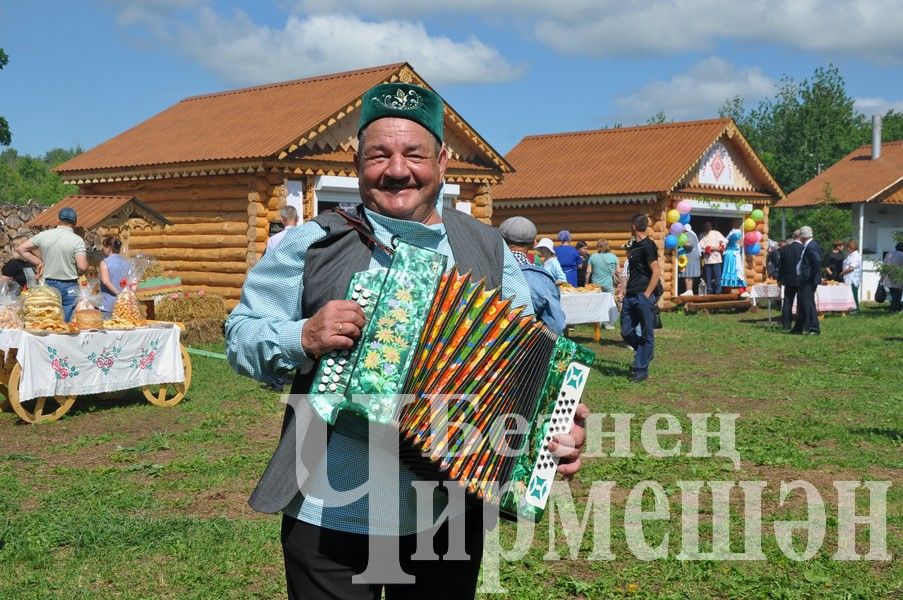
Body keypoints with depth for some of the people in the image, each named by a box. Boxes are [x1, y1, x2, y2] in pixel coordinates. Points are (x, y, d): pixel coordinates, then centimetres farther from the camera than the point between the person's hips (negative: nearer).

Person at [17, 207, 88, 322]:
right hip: (69, 287, -4)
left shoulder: (44, 235, 0)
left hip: (48, 285, 4)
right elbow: (82, 267, -19)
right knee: (68, 323, 1)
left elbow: (21, 248, 7)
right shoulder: (77, 240, -12)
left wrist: (38, 262, 9)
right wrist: (75, 273, 4)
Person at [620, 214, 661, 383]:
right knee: (626, 332, 10)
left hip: (644, 295, -9)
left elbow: (656, 271, -16)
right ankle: (644, 354, 31)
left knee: (646, 334, 1)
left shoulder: (647, 246, -11)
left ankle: (641, 369, 5)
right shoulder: (634, 246, 16)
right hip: (630, 296, 9)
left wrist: (647, 295, -18)